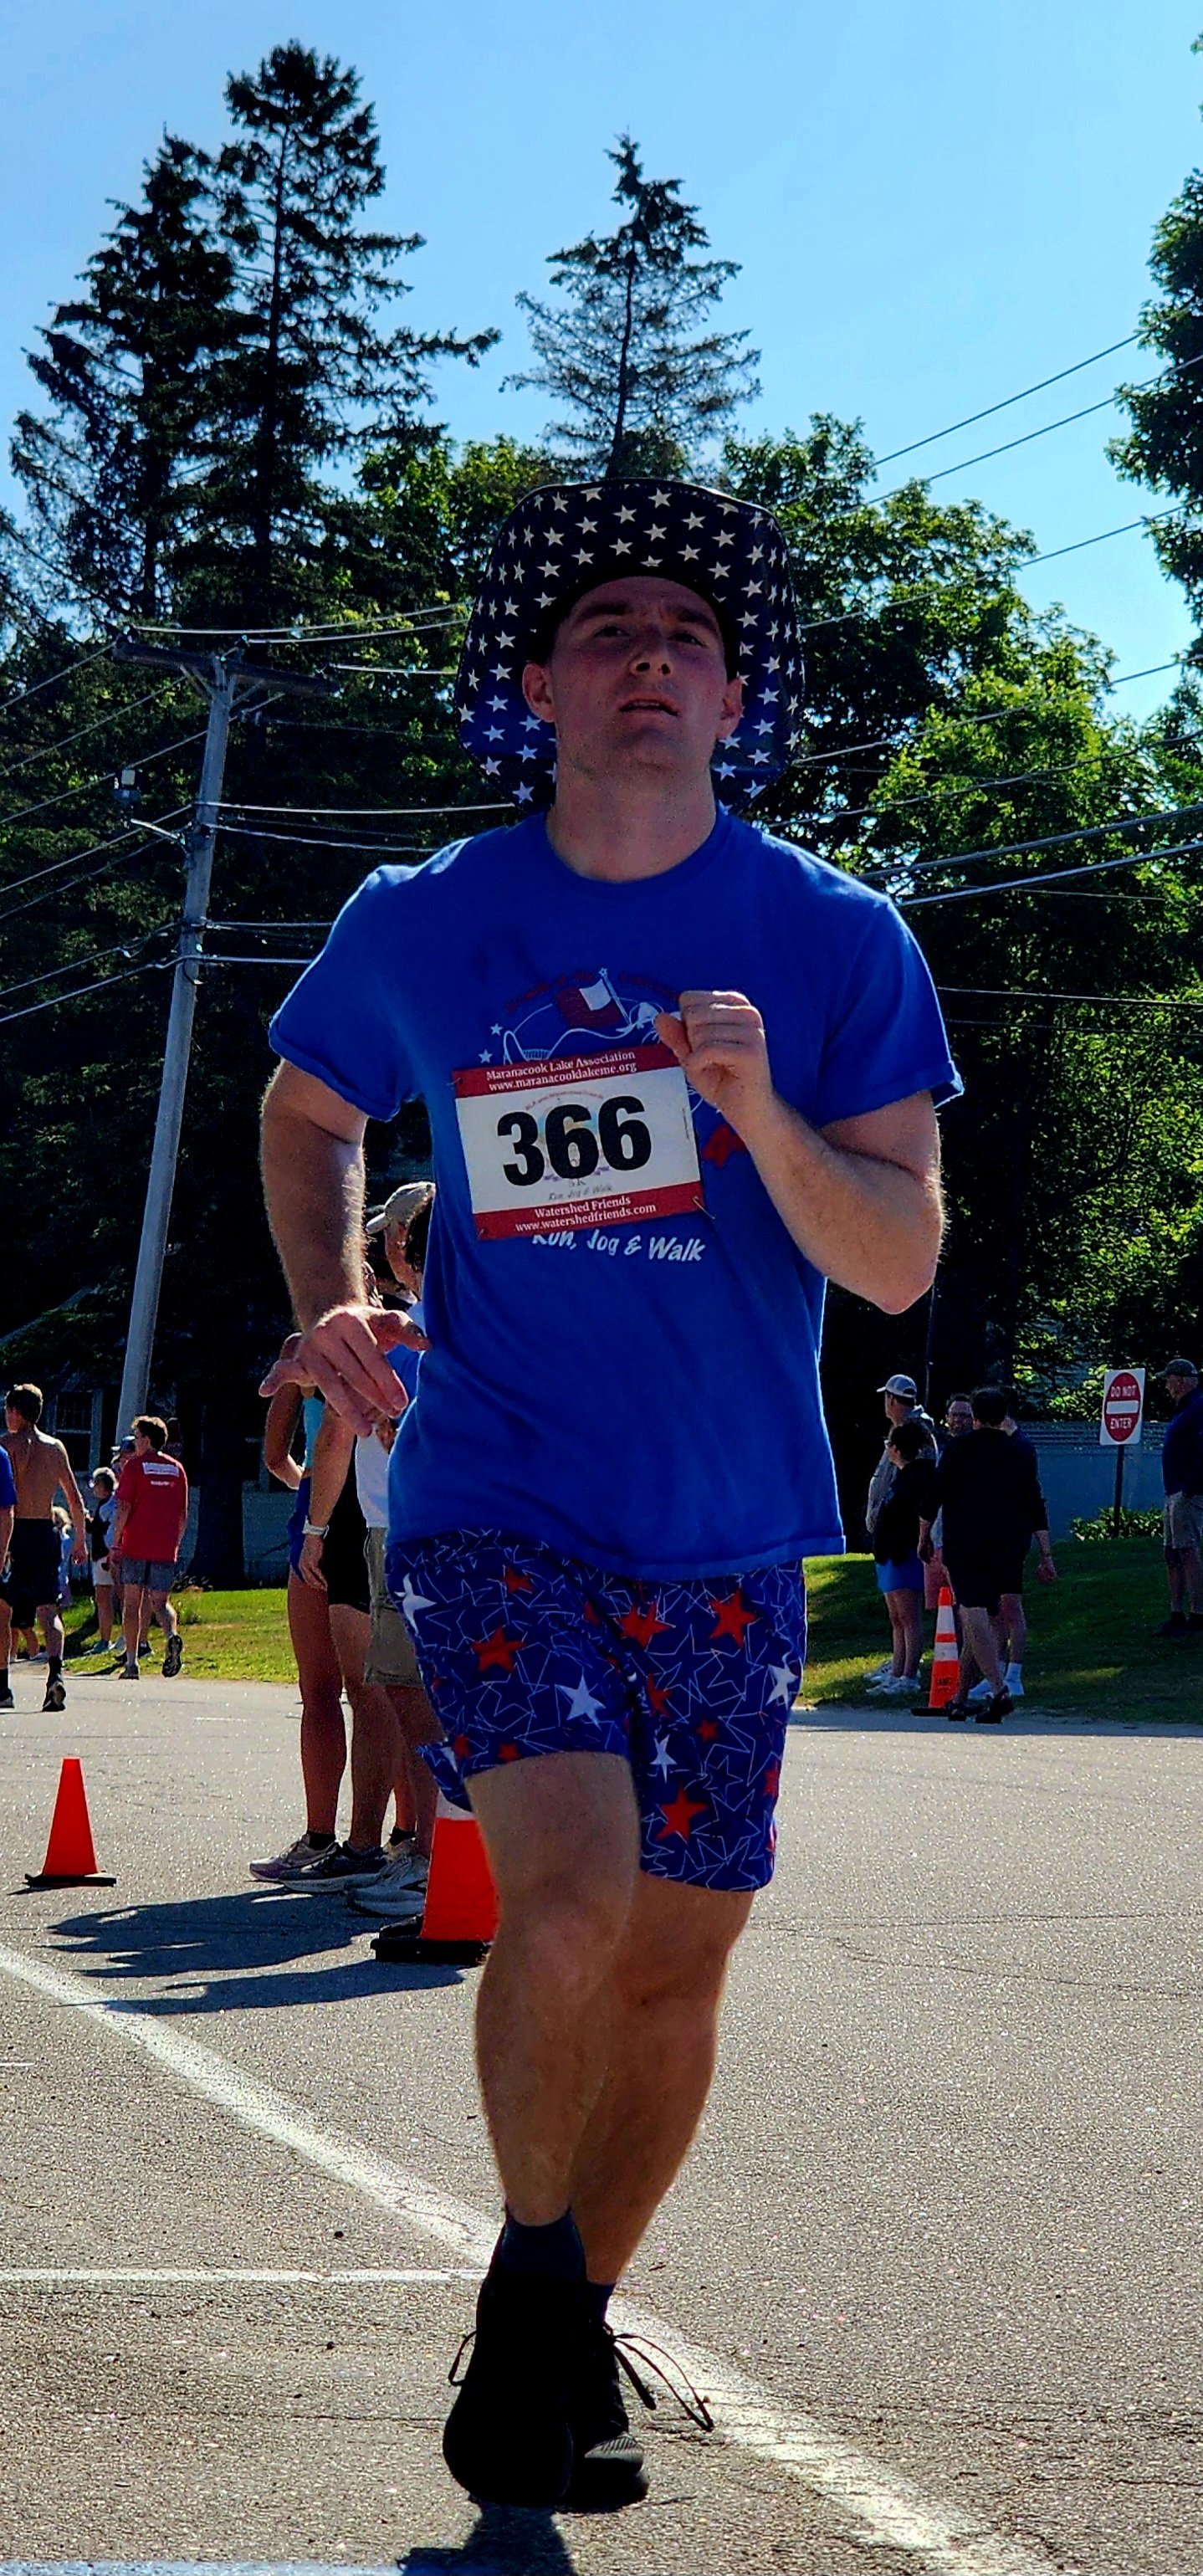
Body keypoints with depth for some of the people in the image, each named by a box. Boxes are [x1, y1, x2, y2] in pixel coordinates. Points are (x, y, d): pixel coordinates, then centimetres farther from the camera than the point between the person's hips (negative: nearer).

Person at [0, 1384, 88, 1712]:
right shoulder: (55, 1447, 12)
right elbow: (75, 1499, 15)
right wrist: (80, 1540, 22)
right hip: (47, 1533, 4)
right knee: (48, 1610, 1)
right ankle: (55, 1671, -21)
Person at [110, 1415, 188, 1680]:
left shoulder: (134, 1466, -1)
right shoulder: (176, 1469, 11)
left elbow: (124, 1507, -7)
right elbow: (183, 1514, 11)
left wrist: (115, 1543, -2)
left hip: (136, 1546, -3)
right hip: (166, 1549, 3)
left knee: (132, 1602, 5)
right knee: (160, 1602, 8)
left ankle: (131, 1662, 2)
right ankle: (172, 1634, -23)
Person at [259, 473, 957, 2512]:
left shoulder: (835, 944, -2)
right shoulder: (417, 929, 0)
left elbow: (901, 1266, -5)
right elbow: (305, 1106, 20)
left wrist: (764, 1113, -23)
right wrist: (326, 1300, 2)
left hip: (727, 1538, 2)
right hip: (499, 1502, -2)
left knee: (675, 1969, 9)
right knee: (569, 1899, -23)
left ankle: (567, 2340, 32)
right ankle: (533, 2275, 3)